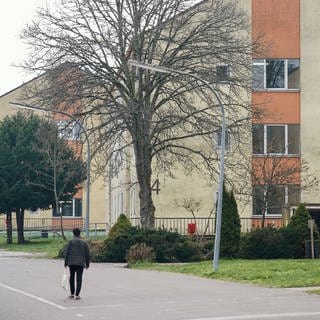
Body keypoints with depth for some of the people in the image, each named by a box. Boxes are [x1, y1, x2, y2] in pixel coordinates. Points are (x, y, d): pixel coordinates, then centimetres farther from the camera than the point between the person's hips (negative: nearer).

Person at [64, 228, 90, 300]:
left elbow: (67, 253, -4)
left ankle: (72, 293, 22)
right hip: (81, 263, 0)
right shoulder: (84, 243, 4)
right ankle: (77, 295, -8)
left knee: (72, 277, 16)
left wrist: (65, 263, 2)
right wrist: (87, 264, 15)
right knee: (79, 279, -1)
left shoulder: (71, 242, -2)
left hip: (71, 263, 0)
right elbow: (87, 254, 6)